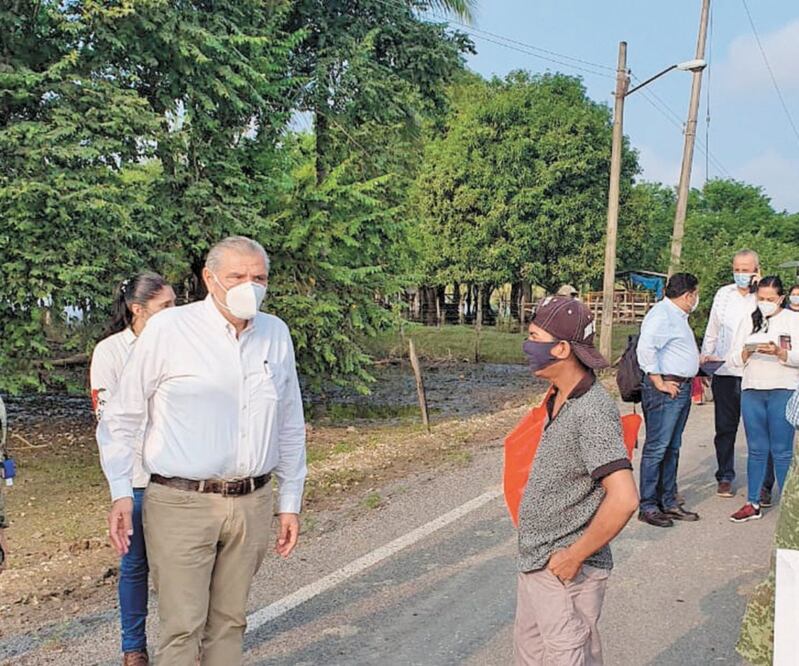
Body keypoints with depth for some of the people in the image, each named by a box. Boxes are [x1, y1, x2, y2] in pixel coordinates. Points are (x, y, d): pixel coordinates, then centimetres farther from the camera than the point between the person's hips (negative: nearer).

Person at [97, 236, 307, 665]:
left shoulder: (276, 334, 7)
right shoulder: (168, 329, -5)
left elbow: (291, 426, 15)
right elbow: (121, 417, 2)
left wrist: (290, 502, 15)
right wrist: (120, 493, -3)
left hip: (251, 503, 4)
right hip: (181, 503, -4)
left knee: (229, 622, 13)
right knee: (182, 628, -1)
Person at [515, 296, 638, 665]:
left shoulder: (593, 411, -24)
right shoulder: (559, 399, 5)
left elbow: (623, 499, -32)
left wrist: (574, 556, -22)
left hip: (566, 572, -9)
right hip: (535, 564, 9)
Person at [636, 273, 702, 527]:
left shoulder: (678, 316, 19)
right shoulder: (661, 315, -15)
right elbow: (645, 347, -27)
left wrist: (695, 370, 19)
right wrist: (659, 382, -23)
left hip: (682, 389, 11)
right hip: (666, 390, -11)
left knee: (672, 448, 14)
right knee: (656, 448, -6)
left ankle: (668, 502, 22)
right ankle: (648, 506, 0)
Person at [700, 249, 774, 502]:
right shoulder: (723, 294, 13)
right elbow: (712, 329, 23)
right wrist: (706, 354, 14)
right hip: (725, 372, 4)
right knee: (725, 428, 11)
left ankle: (764, 485, 6)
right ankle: (725, 477, 24)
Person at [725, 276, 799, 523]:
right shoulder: (749, 322, 13)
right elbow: (733, 358, 8)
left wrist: (779, 352, -21)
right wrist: (748, 351, -11)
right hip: (751, 391, 3)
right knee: (756, 449, 7)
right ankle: (752, 504, 12)